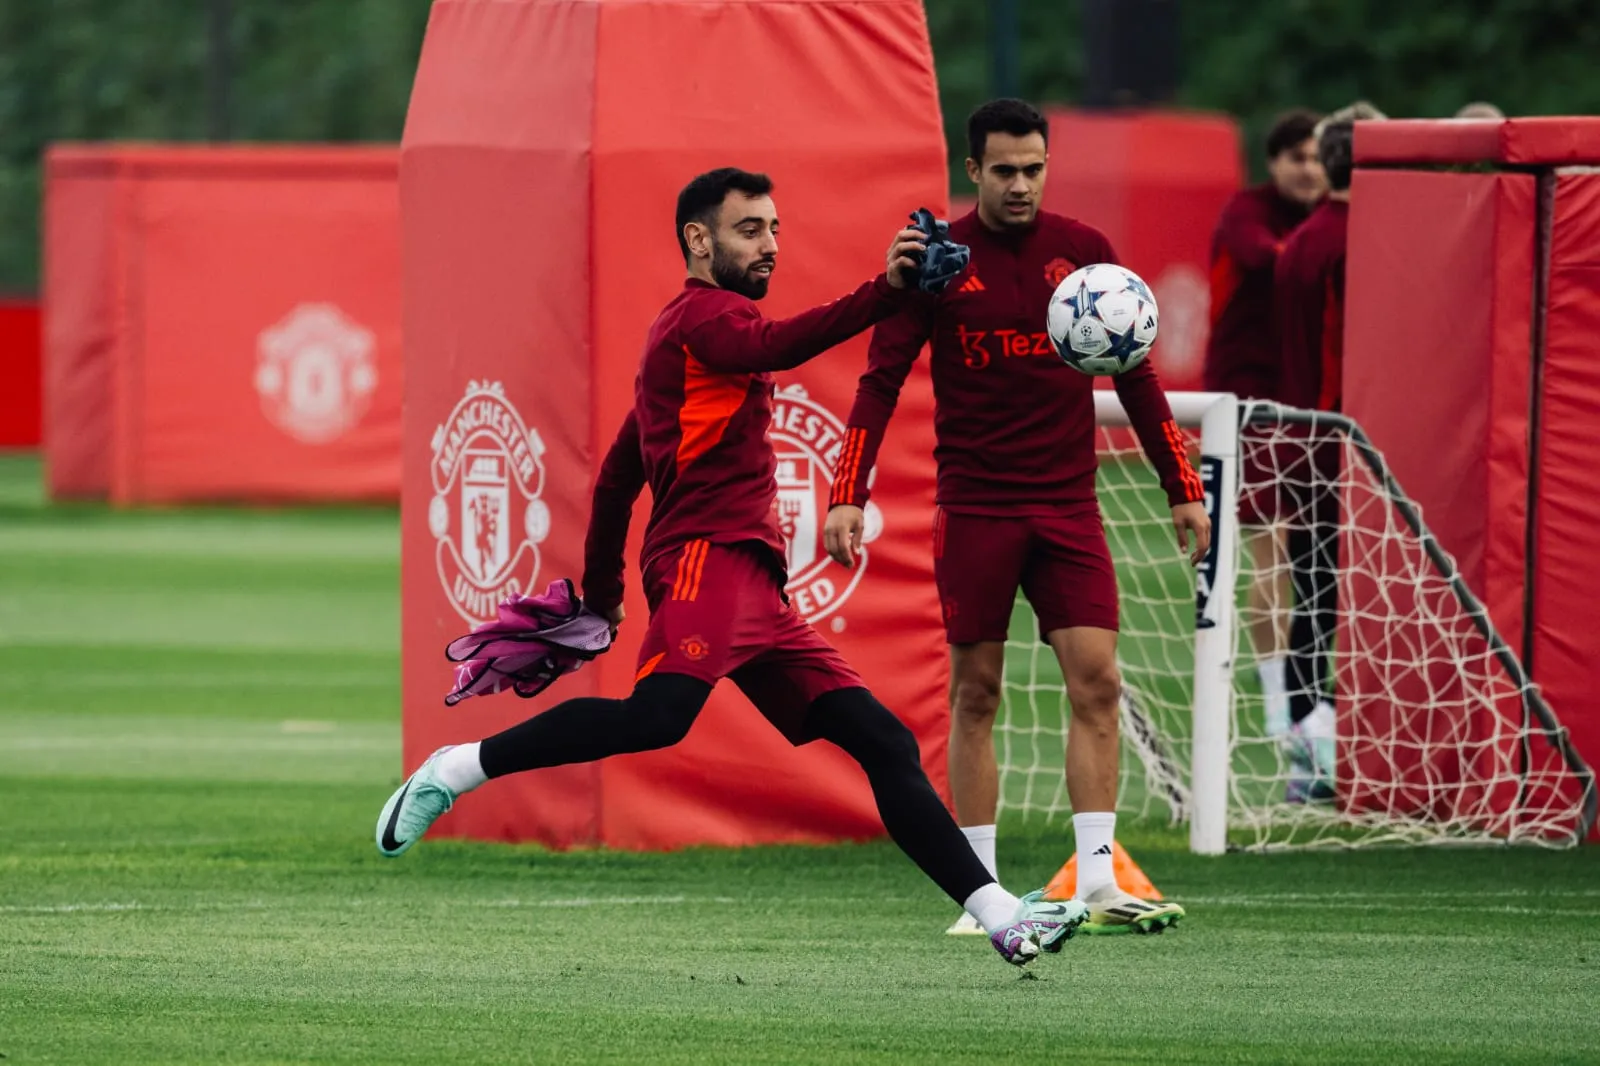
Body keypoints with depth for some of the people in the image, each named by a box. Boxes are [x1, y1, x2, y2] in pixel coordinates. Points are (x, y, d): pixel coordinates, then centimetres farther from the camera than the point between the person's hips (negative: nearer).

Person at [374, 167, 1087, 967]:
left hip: (752, 586, 10)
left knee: (883, 741, 3)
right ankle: (456, 769, -19)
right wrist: (884, 294, -36)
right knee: (659, 714, -32)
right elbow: (774, 347, -25)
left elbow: (616, 478, 33)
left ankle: (999, 916, -2)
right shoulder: (704, 314, -1)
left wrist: (600, 592, 37)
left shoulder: (679, 332, 29)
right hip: (710, 557, -10)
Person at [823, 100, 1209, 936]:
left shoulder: (1084, 253, 4)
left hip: (1067, 505, 2)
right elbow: (881, 381, -2)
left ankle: (1099, 883, -8)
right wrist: (847, 495, -12)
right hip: (973, 508, -2)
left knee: (1096, 681, -8)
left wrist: (1182, 488, 10)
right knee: (976, 693, 1)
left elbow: (1136, 377, 12)